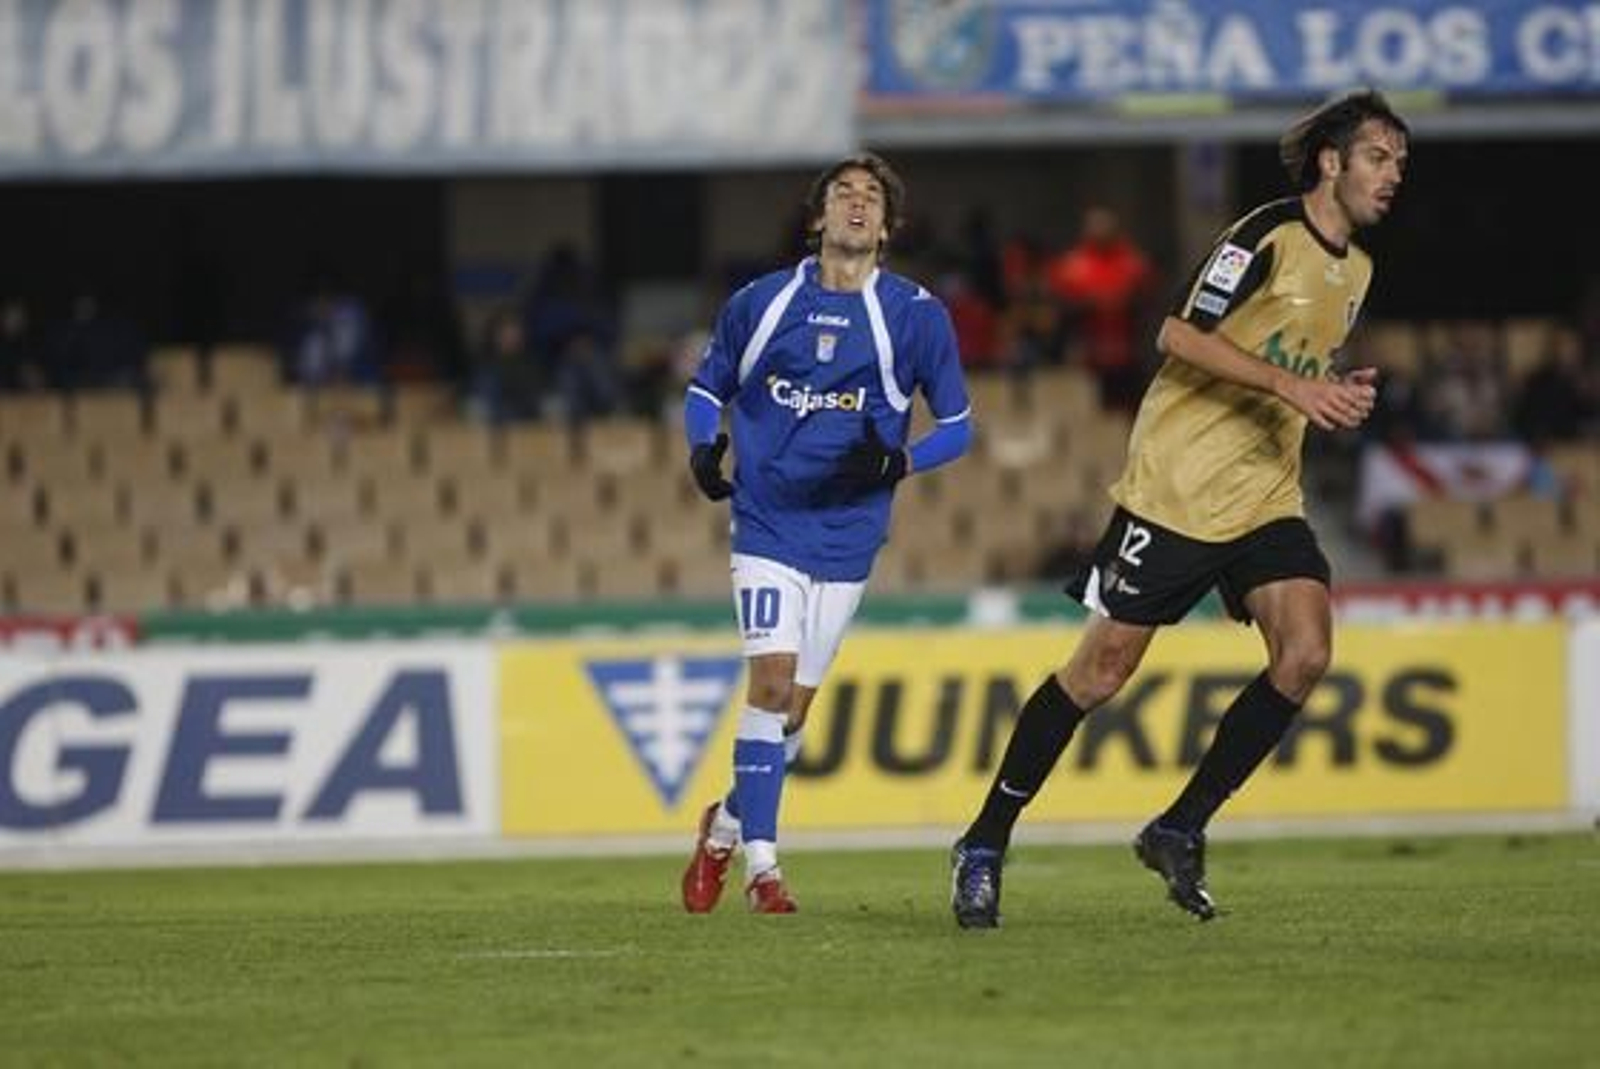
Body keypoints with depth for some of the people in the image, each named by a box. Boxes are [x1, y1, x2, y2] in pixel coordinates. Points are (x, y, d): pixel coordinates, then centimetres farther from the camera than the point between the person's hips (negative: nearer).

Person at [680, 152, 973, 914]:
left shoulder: (915, 316, 0)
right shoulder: (761, 303, 2)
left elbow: (957, 426, 6)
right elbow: (707, 387, 16)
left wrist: (897, 463, -13)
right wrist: (704, 447, -4)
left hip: (847, 531, 1)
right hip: (766, 519, -1)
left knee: (795, 706, 4)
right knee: (772, 675, -17)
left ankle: (727, 825, 30)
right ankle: (760, 863, -12)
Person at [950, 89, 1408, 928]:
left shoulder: (1355, 270, 14)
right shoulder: (1269, 235, -12)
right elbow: (1180, 334, -18)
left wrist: (1337, 396, 5)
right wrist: (1290, 386, -23)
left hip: (1265, 498, 7)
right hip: (1175, 488, -7)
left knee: (1306, 651, -15)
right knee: (1102, 670, -4)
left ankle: (1179, 832, -3)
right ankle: (985, 844, 11)